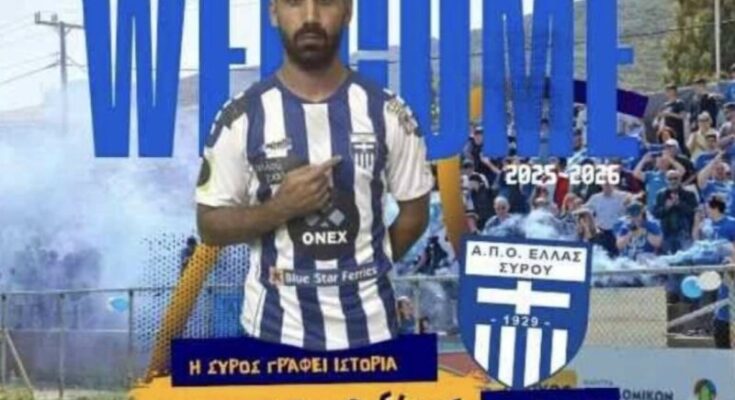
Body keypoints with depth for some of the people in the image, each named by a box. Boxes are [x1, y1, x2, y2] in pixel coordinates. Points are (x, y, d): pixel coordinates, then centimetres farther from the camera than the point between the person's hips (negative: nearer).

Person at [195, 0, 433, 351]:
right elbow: (210, 225, -3)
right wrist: (279, 207, -18)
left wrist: (364, 268, 4)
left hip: (367, 325, 1)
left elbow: (414, 212, 8)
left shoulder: (386, 112, -2)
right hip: (277, 327, -1)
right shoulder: (242, 116, -5)